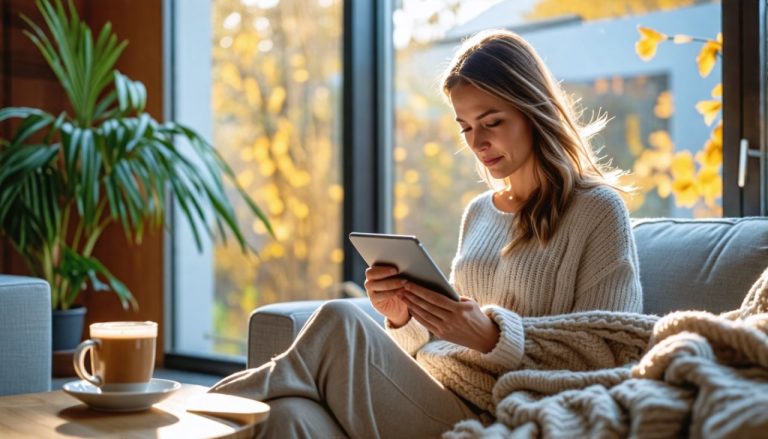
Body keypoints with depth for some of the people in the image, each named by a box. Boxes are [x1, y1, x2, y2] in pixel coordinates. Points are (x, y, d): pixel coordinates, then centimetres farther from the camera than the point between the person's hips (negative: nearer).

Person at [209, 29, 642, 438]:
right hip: (427, 397, 5)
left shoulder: (598, 210, 1)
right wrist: (402, 317, 0)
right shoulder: (478, 213, 21)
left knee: (340, 322, -27)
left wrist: (493, 336, -19)